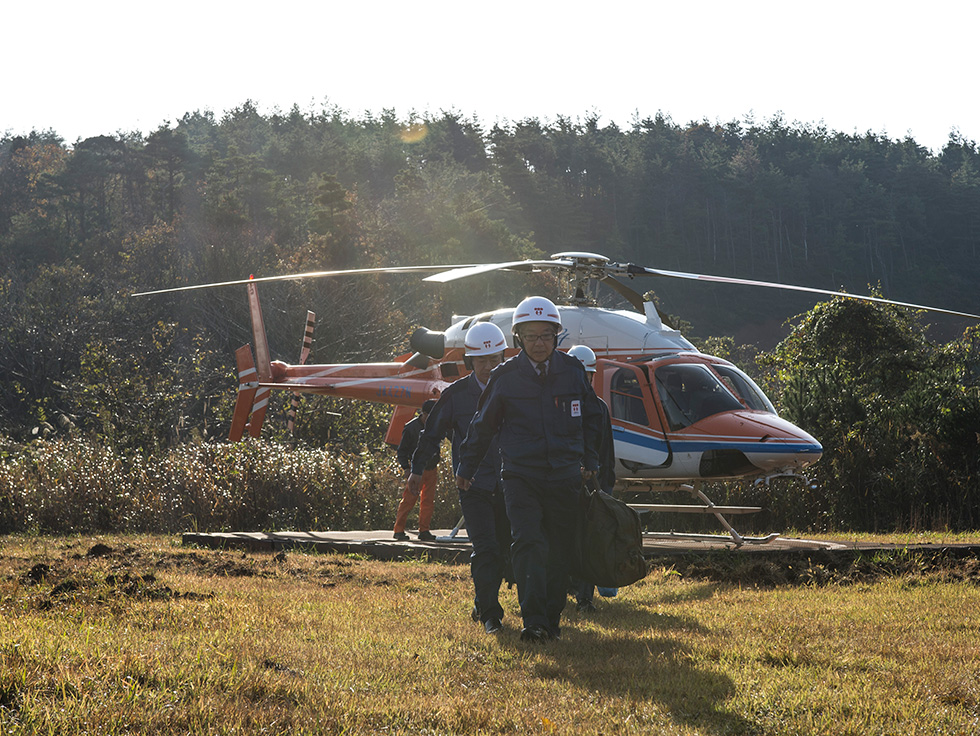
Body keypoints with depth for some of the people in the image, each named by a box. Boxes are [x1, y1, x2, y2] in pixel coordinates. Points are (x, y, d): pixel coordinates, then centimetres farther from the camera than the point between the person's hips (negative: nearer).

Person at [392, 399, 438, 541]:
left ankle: (424, 531, 10)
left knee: (428, 501, 4)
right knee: (409, 499, -8)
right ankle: (399, 530, -2)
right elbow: (402, 451, -5)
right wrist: (406, 468, -13)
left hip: (431, 470, 5)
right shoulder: (411, 428, -8)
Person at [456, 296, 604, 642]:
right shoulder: (505, 377, -1)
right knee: (528, 543, -17)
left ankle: (552, 619, 17)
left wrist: (590, 462, 16)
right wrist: (466, 468, 15)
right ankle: (533, 622, -21)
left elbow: (591, 418, 18)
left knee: (559, 551, 5)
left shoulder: (573, 372, 4)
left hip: (564, 477, 2)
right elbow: (483, 425, 10)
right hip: (520, 475, -2)